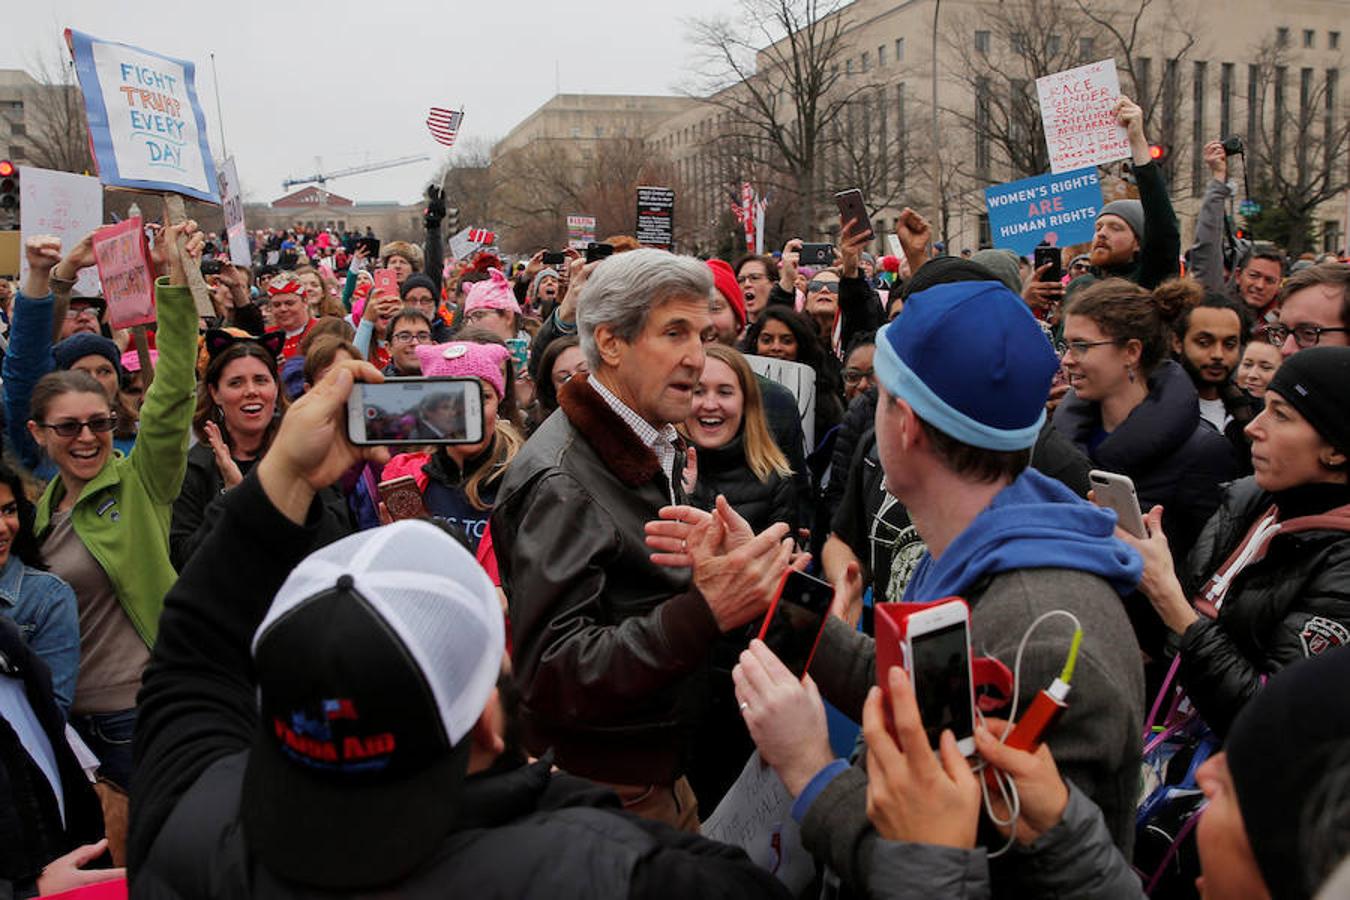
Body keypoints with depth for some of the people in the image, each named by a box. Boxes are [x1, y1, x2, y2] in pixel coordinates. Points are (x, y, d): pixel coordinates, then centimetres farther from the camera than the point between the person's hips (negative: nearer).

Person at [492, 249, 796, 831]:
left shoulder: (650, 450, 8)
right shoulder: (559, 481, -23)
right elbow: (550, 676, -28)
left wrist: (748, 577, 1)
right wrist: (705, 613, -36)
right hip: (598, 789, -9)